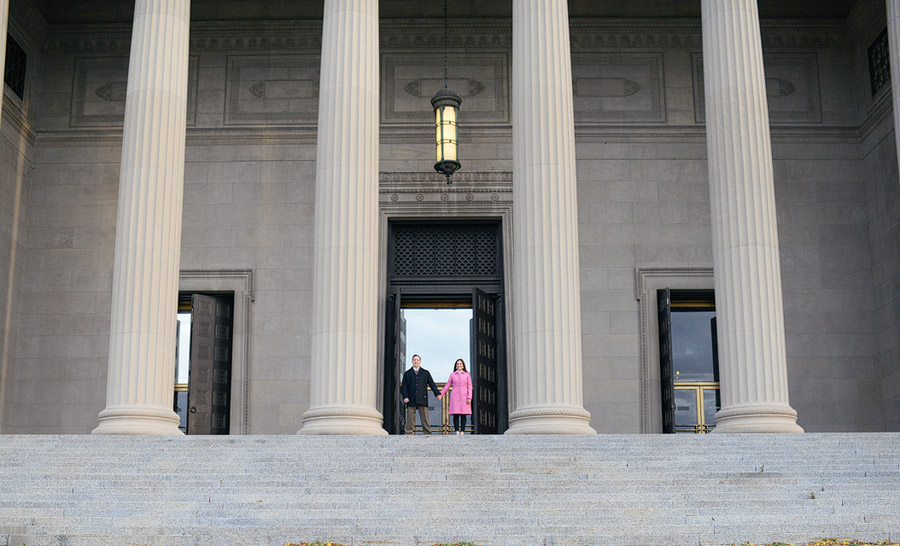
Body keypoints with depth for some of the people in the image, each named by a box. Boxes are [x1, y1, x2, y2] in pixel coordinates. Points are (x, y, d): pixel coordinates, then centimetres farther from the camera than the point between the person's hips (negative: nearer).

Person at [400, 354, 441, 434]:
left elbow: (432, 384, 11)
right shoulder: (407, 374, 16)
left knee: (425, 420, -4)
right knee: (410, 420, -4)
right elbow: (404, 387, 10)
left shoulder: (425, 373, 17)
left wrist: (437, 394, -2)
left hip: (422, 400, 0)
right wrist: (405, 397, -6)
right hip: (411, 401, 0)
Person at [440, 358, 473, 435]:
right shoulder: (452, 375, 11)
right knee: (456, 414, -6)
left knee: (463, 415, -4)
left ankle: (462, 432, -4)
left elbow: (469, 387, 5)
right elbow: (447, 386, 14)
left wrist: (469, 398, -5)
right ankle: (457, 432, -8)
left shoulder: (467, 375, 9)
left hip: (464, 397, 0)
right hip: (455, 396, 0)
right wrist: (440, 394, 7)